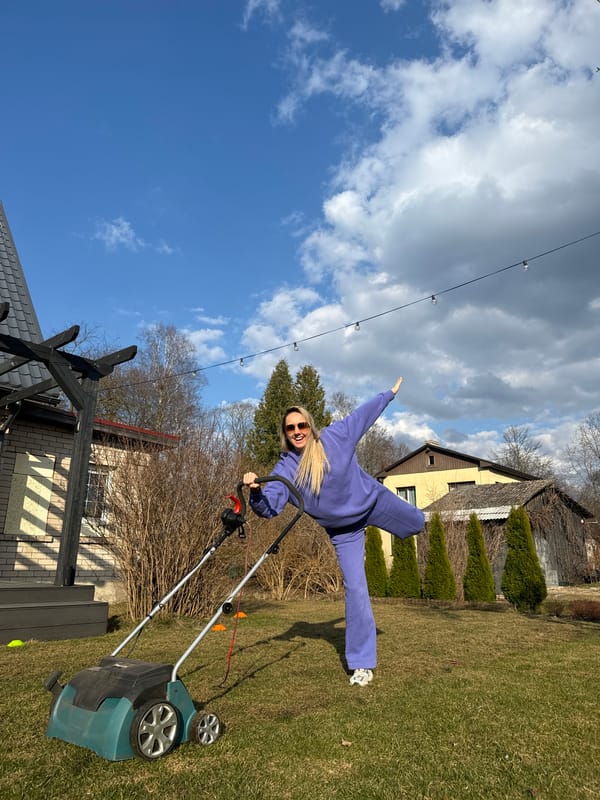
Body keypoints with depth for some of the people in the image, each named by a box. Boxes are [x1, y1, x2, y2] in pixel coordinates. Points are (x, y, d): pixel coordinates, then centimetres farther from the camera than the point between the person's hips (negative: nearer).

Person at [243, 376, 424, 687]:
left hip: (373, 501, 1)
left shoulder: (335, 436, -20)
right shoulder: (285, 468, -19)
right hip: (343, 529, 0)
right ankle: (361, 664, 9)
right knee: (354, 588, -4)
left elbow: (364, 414, -5)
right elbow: (268, 507, -28)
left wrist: (390, 393, 4)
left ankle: (409, 517, 64)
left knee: (416, 523, 22)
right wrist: (256, 490, -50)